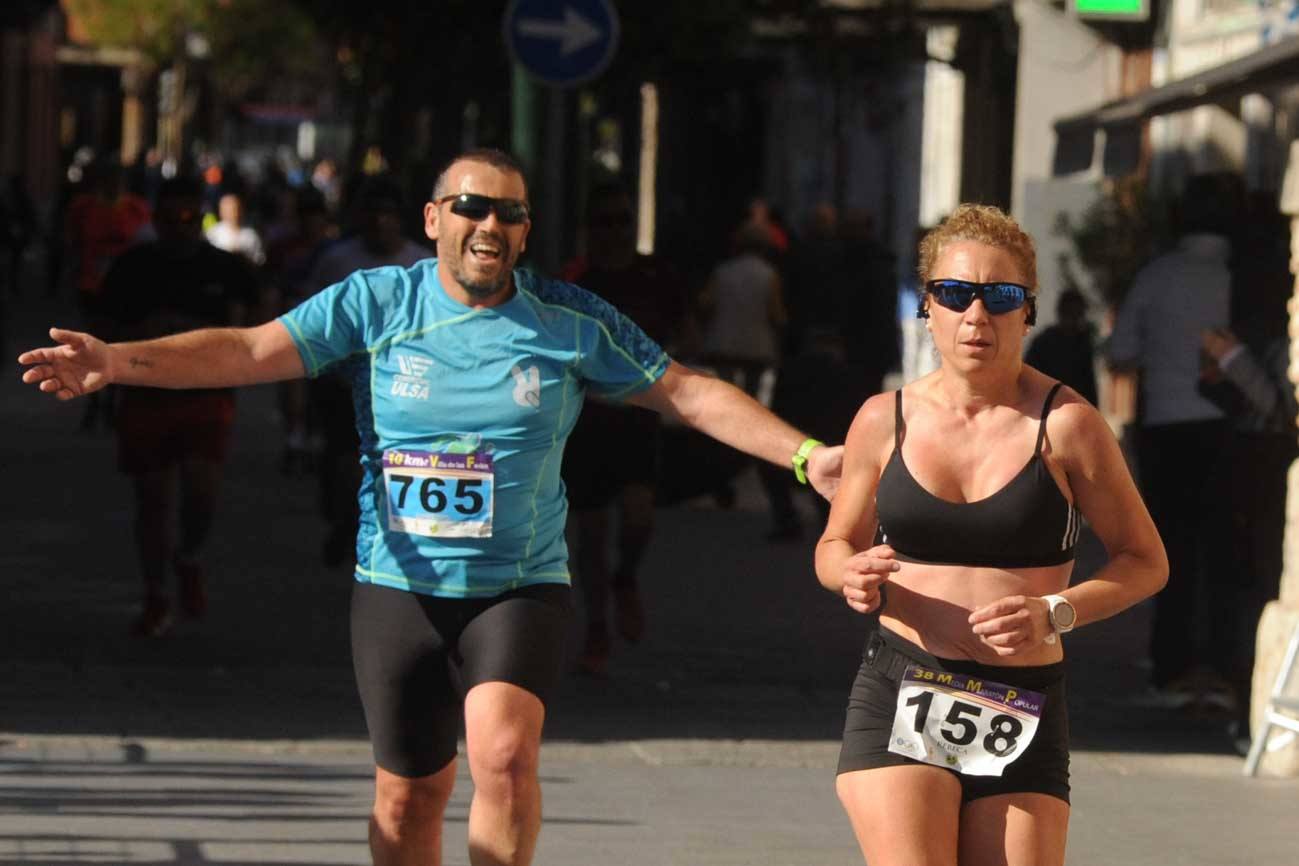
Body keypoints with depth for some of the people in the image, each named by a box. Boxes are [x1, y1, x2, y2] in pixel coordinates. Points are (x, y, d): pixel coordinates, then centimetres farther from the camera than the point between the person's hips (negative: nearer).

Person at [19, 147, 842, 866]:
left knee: (505, 752, -24)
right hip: (400, 591, 1)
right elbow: (250, 350, -10)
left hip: (521, 589, -1)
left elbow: (690, 393, 4)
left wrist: (804, 454, -5)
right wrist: (118, 361, -23)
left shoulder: (573, 322, 0)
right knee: (409, 794, 8)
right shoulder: (375, 302, -2)